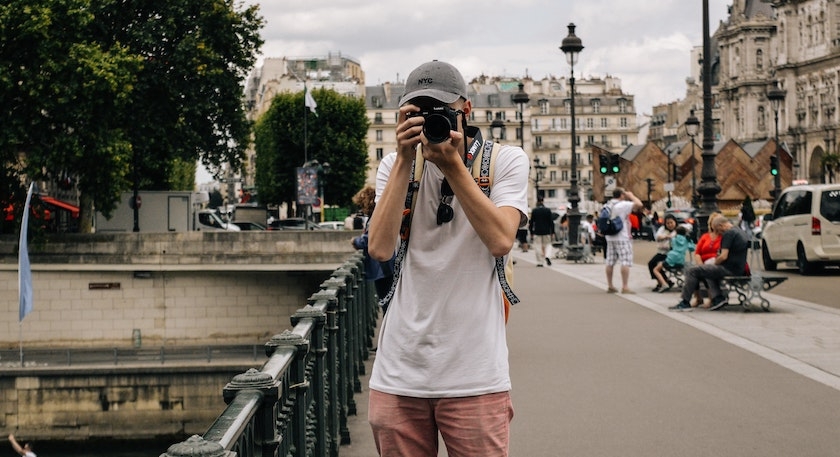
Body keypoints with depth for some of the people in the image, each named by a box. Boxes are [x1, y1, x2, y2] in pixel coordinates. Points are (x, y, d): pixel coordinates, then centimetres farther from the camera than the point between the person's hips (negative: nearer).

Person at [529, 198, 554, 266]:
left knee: (538, 247, 3)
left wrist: (531, 233, 6)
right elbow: (551, 222, -2)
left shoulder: (534, 211, -2)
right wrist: (552, 233, 2)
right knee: (547, 245, 12)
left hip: (537, 232, -1)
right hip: (546, 232, 1)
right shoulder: (548, 210, -1)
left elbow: (531, 222, 0)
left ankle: (539, 262, 2)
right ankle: (547, 256, -15)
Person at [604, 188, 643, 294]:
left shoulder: (608, 205, 10)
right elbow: (639, 204, -20)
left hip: (610, 237, 8)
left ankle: (610, 286, 16)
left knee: (610, 262, 10)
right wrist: (631, 195, -6)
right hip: (622, 238, -8)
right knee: (625, 262, -7)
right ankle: (625, 287, -12)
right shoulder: (623, 205, -13)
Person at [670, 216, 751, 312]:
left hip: (729, 269, -10)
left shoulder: (728, 234, -14)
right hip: (739, 270, 10)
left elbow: (724, 256, -21)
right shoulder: (741, 232, 15)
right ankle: (717, 297, 14)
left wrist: (715, 263, -2)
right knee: (709, 271, 35)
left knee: (691, 271, -6)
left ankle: (685, 302, -2)